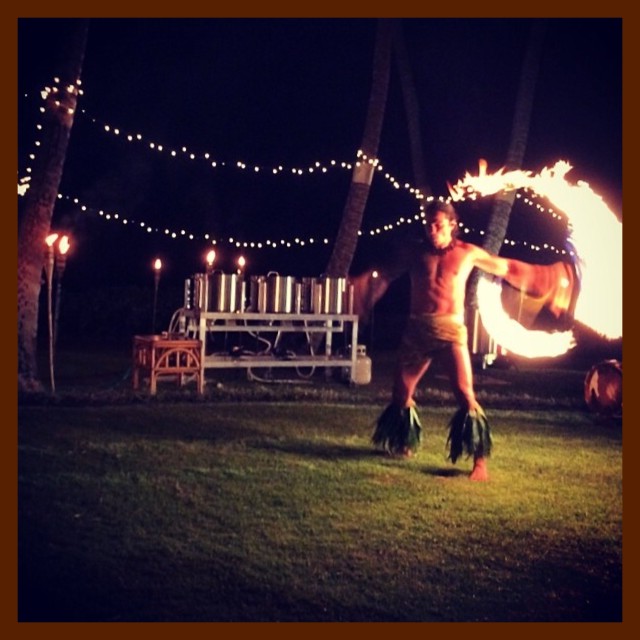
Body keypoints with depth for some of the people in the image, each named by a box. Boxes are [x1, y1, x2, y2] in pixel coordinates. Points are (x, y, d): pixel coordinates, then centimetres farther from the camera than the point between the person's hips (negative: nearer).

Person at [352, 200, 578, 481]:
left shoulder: (467, 253, 6)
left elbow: (507, 268, 13)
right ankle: (403, 444, 33)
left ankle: (480, 461, -13)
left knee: (465, 394, -15)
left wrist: (551, 276, 15)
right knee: (401, 391, 8)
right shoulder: (415, 252, 9)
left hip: (451, 330, -3)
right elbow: (385, 276, 16)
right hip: (417, 329, 3)